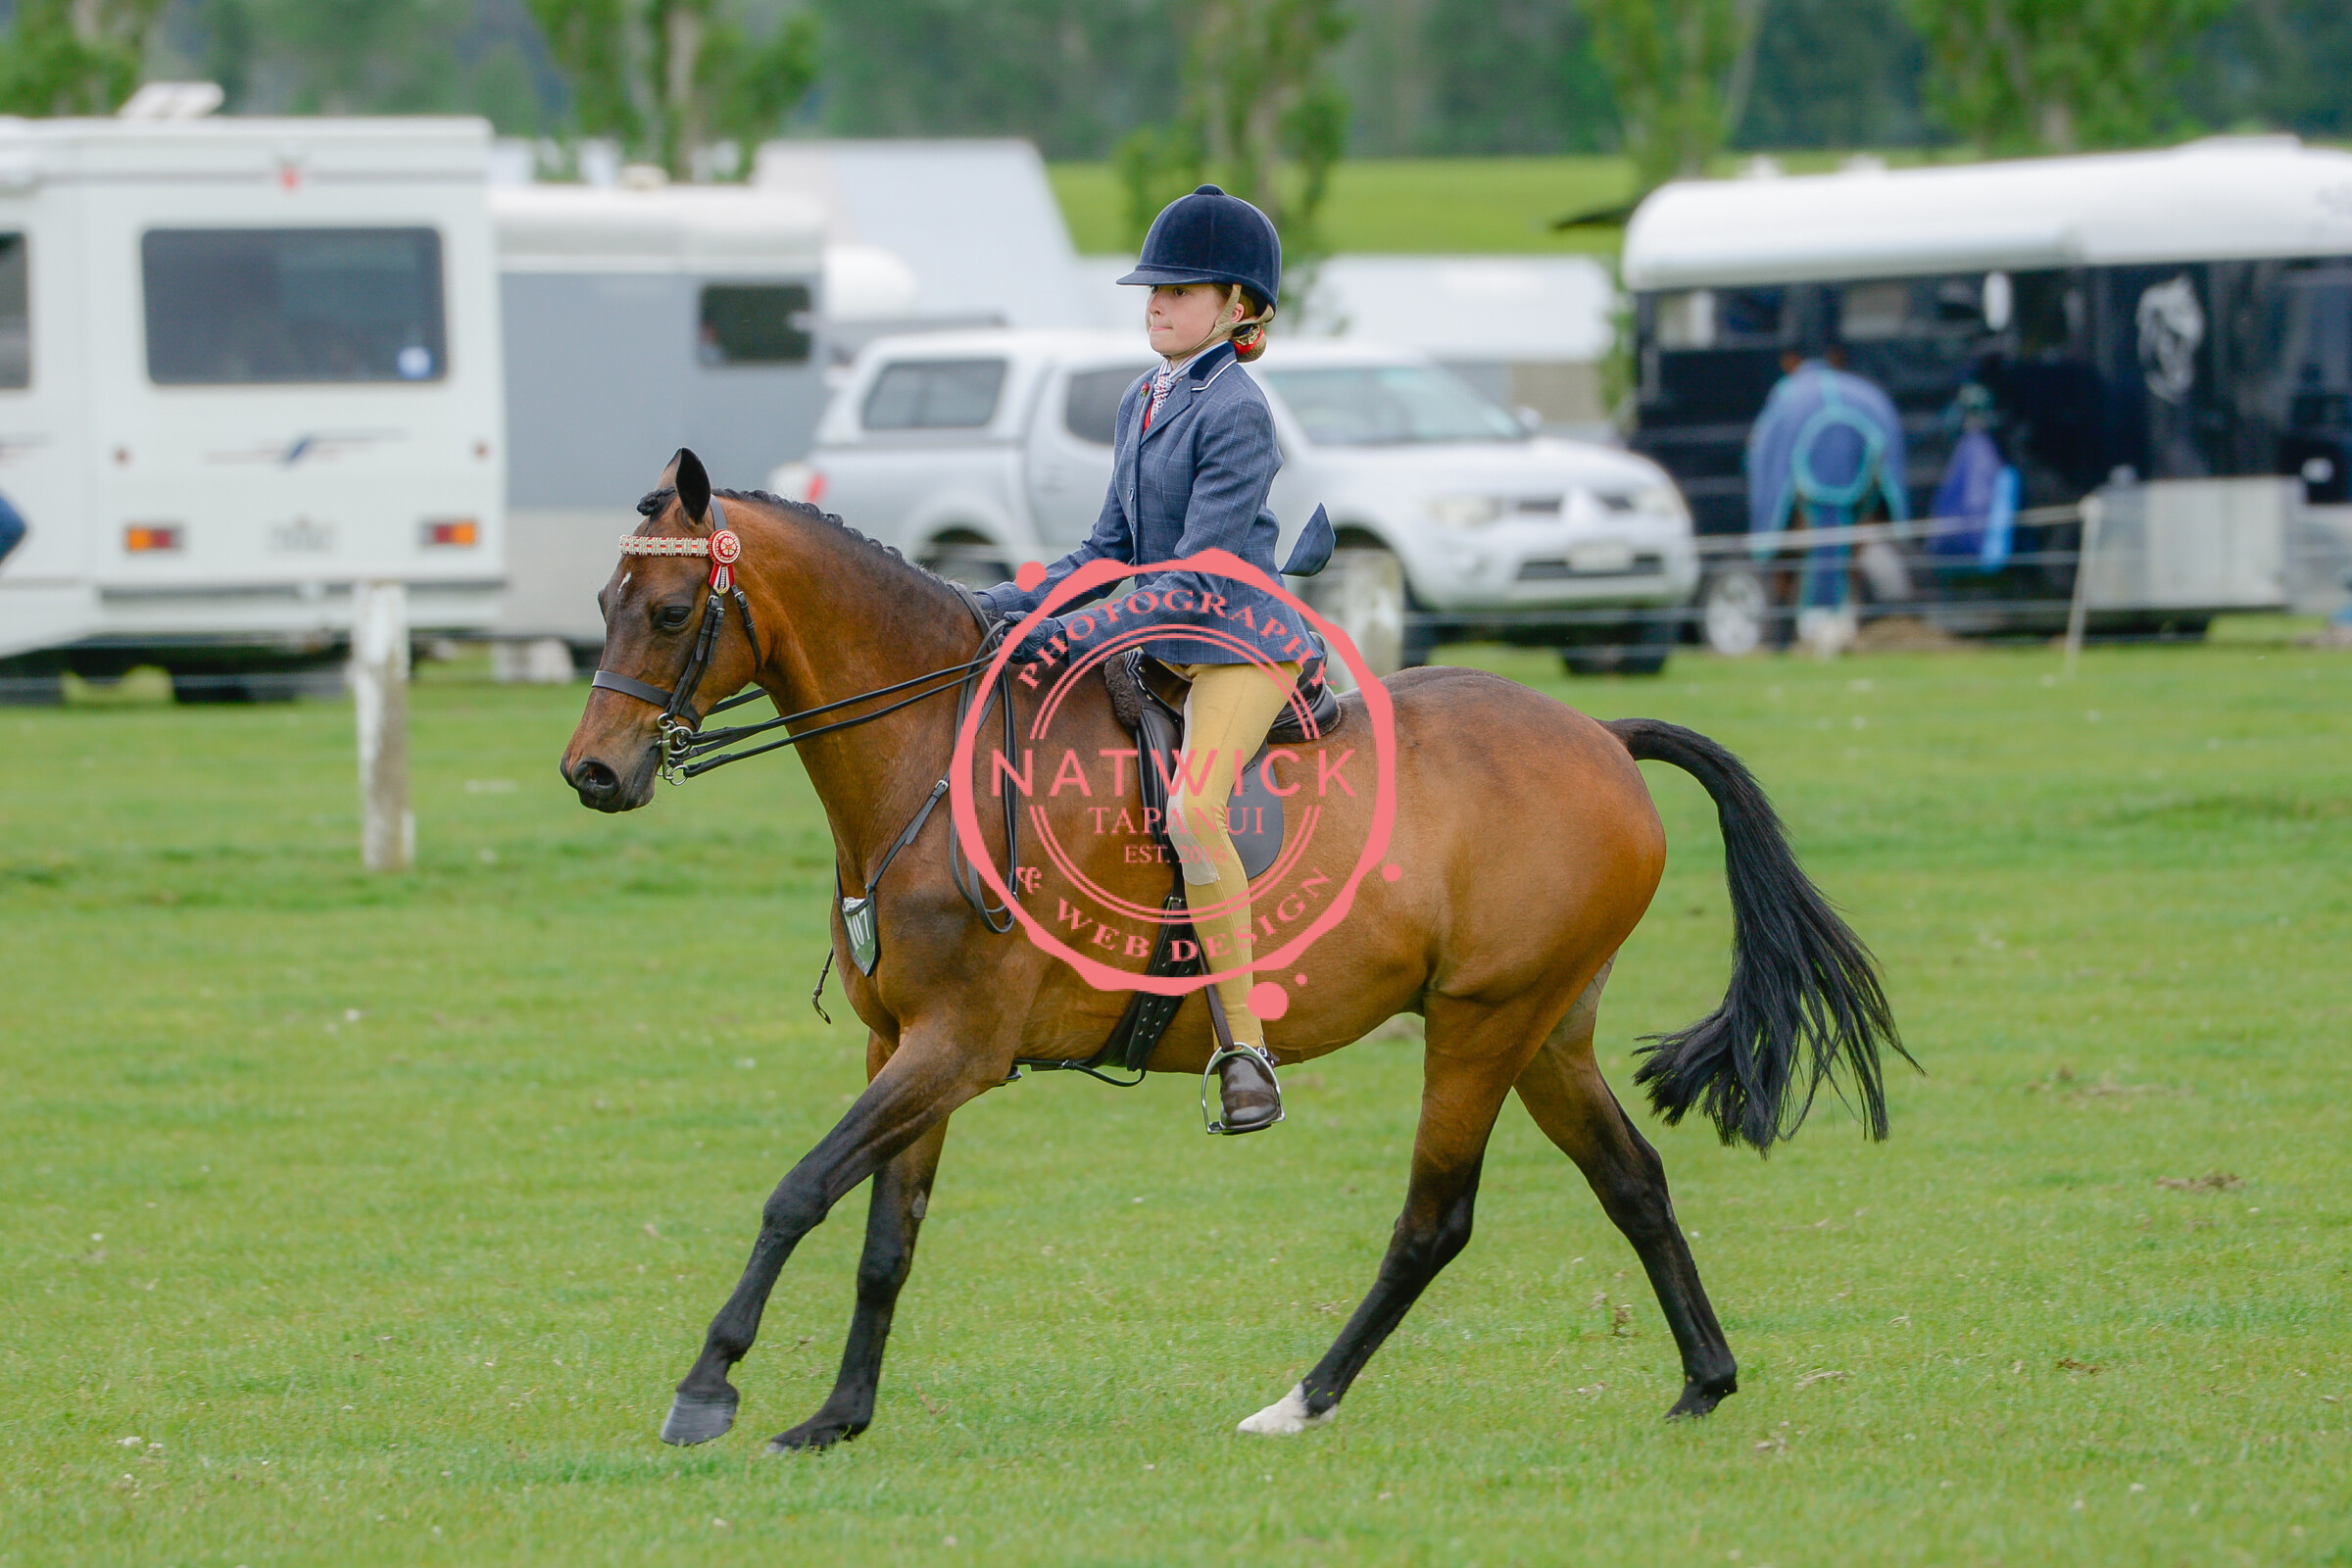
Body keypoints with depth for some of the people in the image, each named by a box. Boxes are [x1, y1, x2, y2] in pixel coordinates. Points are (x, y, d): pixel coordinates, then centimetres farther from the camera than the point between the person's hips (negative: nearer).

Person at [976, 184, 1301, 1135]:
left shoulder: (1236, 414, -14)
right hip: (1163, 647, 10)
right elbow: (1114, 550, 18)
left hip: (1242, 645, -10)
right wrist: (1019, 604, 6)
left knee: (1192, 808, -31)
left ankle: (1245, 1045, -31)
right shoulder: (1143, 403, 12)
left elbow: (1195, 574, -21)